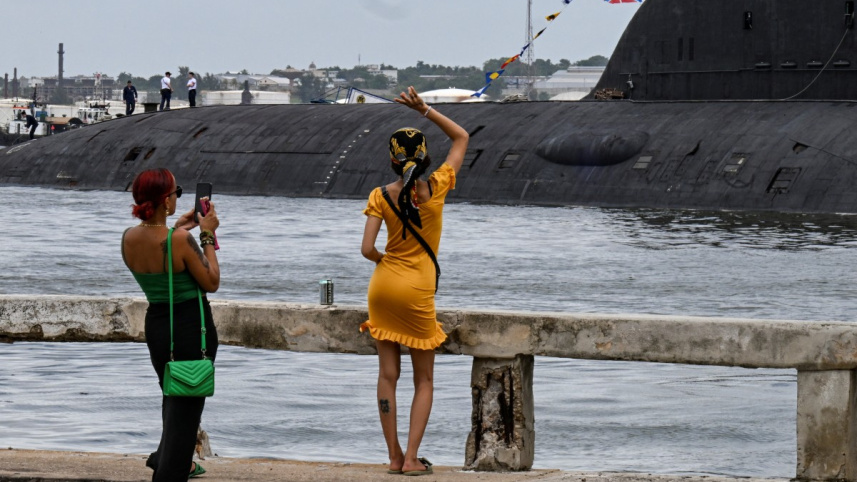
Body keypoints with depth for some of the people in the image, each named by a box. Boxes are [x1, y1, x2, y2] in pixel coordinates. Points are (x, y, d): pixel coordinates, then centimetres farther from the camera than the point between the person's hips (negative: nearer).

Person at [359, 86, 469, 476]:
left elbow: (367, 250, -12)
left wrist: (385, 261, 10)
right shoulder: (437, 187, -8)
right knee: (424, 381, 8)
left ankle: (395, 456, 8)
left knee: (388, 375, 9)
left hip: (384, 284, 2)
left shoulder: (381, 196, -7)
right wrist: (424, 110, 1)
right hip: (418, 291, -2)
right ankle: (411, 458, -3)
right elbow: (461, 137, 5)